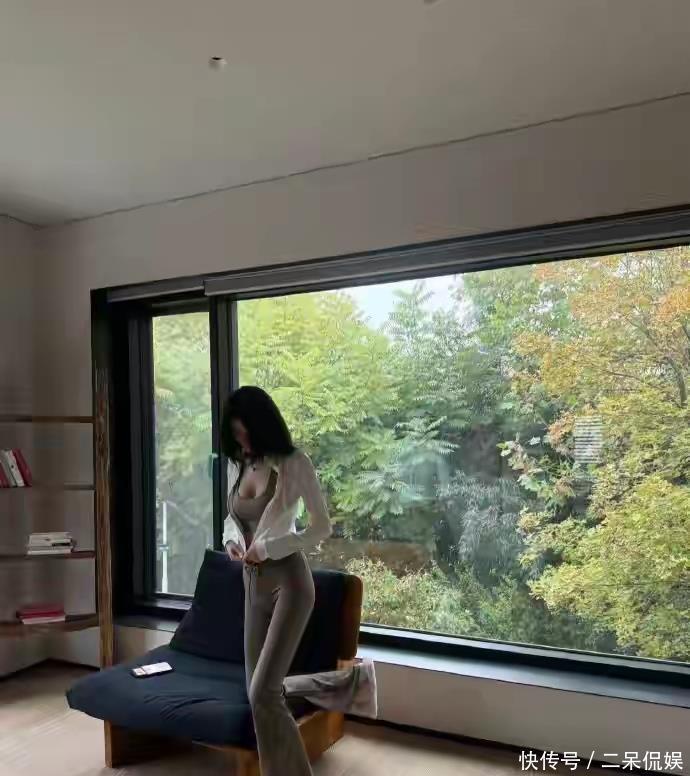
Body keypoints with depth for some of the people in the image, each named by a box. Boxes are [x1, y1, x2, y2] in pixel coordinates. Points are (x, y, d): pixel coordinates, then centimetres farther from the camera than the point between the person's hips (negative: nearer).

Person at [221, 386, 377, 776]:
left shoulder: (294, 463, -14)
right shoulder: (237, 465, 5)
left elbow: (322, 528, -11)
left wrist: (269, 547, -19)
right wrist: (232, 539, -4)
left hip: (289, 582, -7)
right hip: (253, 584, 7)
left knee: (262, 694, -9)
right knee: (263, 689, 13)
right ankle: (351, 680, 28)